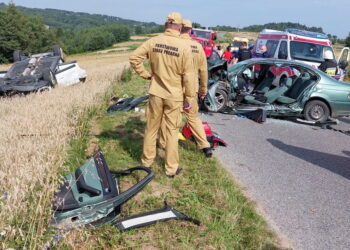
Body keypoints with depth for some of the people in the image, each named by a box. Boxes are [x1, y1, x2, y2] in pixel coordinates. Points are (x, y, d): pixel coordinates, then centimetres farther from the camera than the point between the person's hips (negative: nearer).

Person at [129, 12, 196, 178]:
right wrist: (188, 99, -2)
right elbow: (188, 76, -10)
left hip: (156, 93, 2)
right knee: (172, 131, 8)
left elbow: (134, 58, -5)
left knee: (151, 128, 17)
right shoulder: (184, 47, -12)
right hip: (174, 96, -2)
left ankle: (147, 161, 33)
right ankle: (171, 168, 17)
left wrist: (145, 74, 5)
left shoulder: (153, 42, -5)